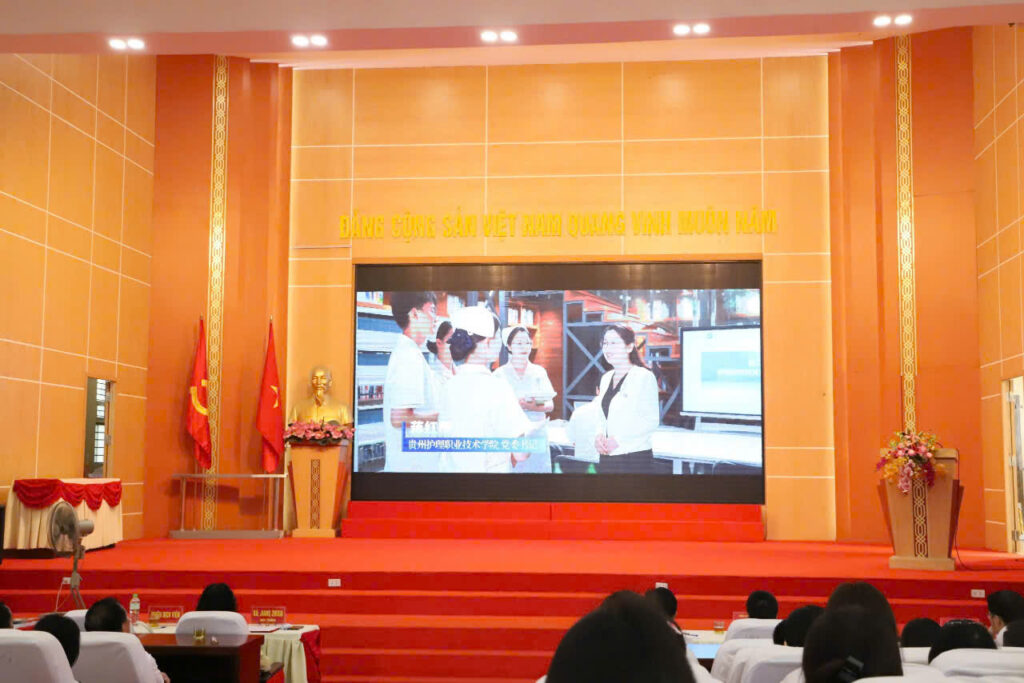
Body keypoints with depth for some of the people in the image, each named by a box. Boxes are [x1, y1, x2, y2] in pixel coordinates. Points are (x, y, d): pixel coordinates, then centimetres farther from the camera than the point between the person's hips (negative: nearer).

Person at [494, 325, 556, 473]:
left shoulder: (539, 372, 9)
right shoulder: (500, 373, 3)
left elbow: (550, 405, 3)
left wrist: (533, 407, -18)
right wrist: (516, 405, -22)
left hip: (536, 433, 2)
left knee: (536, 467, -4)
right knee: (511, 468, -9)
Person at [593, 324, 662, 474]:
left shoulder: (644, 377, -7)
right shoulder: (606, 378, 12)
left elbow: (651, 421, -11)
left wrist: (618, 439, -18)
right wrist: (599, 436, -3)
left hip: (635, 459, -6)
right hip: (607, 458, 6)